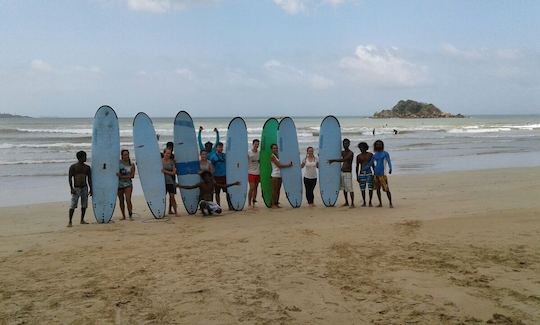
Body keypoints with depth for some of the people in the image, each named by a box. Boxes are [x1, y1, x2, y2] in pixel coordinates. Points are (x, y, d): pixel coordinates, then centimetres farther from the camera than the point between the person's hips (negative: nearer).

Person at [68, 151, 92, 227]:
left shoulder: (87, 167, 7)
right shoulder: (73, 167, -5)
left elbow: (89, 179, 10)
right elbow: (69, 178, -7)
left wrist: (90, 189, 4)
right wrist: (71, 188, -16)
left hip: (85, 188, 4)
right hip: (76, 188, -4)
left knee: (84, 205, 7)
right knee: (73, 205, -9)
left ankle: (82, 220, 19)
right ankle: (70, 222, -5)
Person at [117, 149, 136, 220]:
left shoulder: (131, 165, 2)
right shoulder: (118, 162, 2)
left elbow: (132, 175, -5)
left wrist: (123, 176, -15)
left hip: (128, 184, -1)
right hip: (119, 184, 1)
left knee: (128, 200, -14)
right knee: (121, 201, 7)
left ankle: (130, 215, -8)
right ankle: (123, 216, 16)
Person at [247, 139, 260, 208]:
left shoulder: (259, 153, 6)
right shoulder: (248, 153, -6)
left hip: (258, 173, 4)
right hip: (251, 173, -4)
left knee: (255, 188, 8)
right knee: (252, 188, -9)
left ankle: (253, 202, 16)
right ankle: (249, 203, 1)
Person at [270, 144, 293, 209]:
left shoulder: (278, 155, 15)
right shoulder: (272, 156, -8)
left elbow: (280, 164, 13)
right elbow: (279, 165, -14)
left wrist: (289, 164, -1)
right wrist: (288, 165, -13)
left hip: (280, 175, 8)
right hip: (275, 175, -8)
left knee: (278, 190, 9)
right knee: (274, 190, -5)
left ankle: (277, 204, 14)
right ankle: (273, 204, -1)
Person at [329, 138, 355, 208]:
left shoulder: (350, 153, -11)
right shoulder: (342, 152, 13)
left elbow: (343, 160, -25)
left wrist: (333, 160, -32)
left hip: (348, 173, -7)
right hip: (342, 172, 7)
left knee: (350, 188, -11)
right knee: (344, 188, 11)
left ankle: (352, 203, -9)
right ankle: (346, 202, 20)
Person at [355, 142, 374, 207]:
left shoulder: (370, 155, 5)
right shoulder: (358, 156, 6)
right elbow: (357, 167, 9)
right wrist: (357, 176, 4)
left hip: (369, 173, -1)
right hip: (361, 173, 1)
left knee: (370, 188, -5)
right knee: (362, 189, 2)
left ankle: (370, 202, 5)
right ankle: (364, 202, 13)